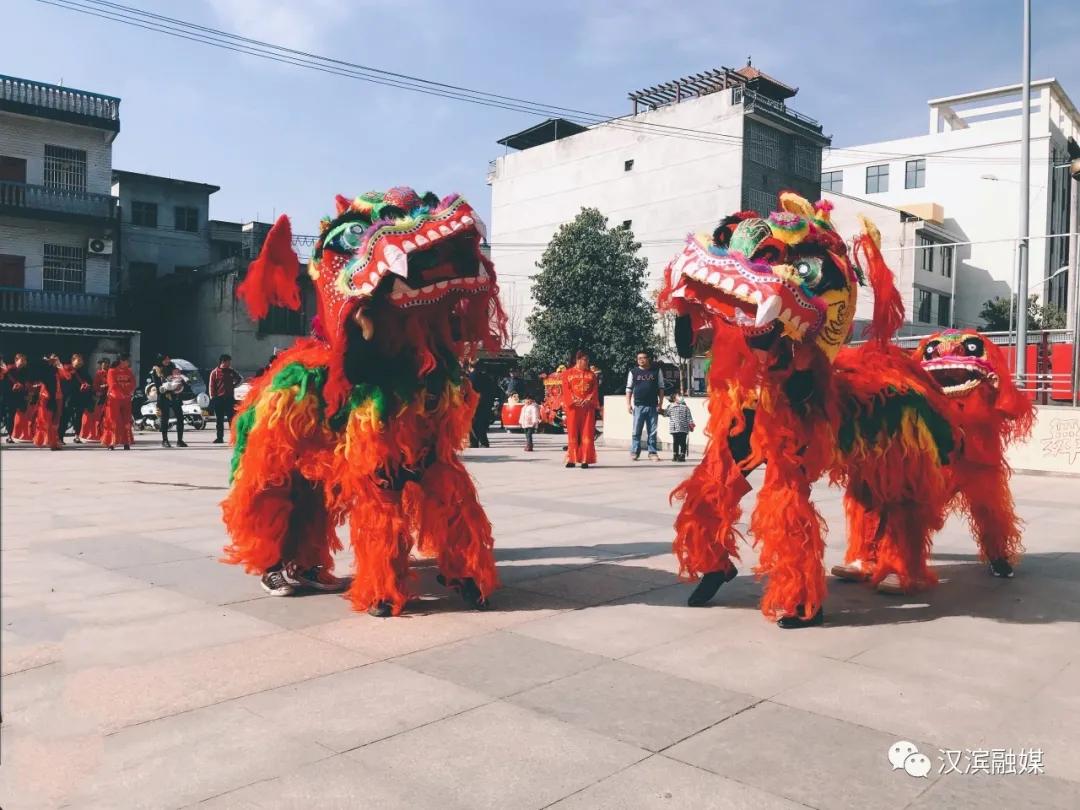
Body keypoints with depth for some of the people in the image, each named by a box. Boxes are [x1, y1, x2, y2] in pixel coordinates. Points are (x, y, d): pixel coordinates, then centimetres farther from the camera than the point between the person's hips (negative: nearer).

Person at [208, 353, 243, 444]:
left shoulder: (231, 371, 6)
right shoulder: (215, 373, -2)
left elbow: (239, 379, 23)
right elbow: (211, 386, -3)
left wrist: (234, 385, 7)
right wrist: (212, 397, -9)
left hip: (229, 398, 1)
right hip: (218, 398, -1)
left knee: (231, 418, 0)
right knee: (219, 419, 5)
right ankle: (220, 438, 10)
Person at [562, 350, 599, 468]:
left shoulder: (591, 374, 15)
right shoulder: (568, 373, 8)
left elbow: (595, 389, 7)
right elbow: (566, 389, 0)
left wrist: (588, 400, -10)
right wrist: (574, 400, -15)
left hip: (588, 407, 2)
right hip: (573, 407, -1)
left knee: (587, 434, -2)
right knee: (572, 433, 0)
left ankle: (585, 460, 1)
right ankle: (571, 459, 6)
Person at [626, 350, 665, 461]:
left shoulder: (657, 371, 7)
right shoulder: (633, 372, 7)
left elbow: (661, 388, 8)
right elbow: (629, 389, 8)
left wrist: (660, 403, 1)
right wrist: (628, 404, 1)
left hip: (653, 406, 0)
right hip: (638, 406, 0)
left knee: (652, 431, 4)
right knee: (636, 431, -1)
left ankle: (652, 452, 11)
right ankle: (634, 452, 7)